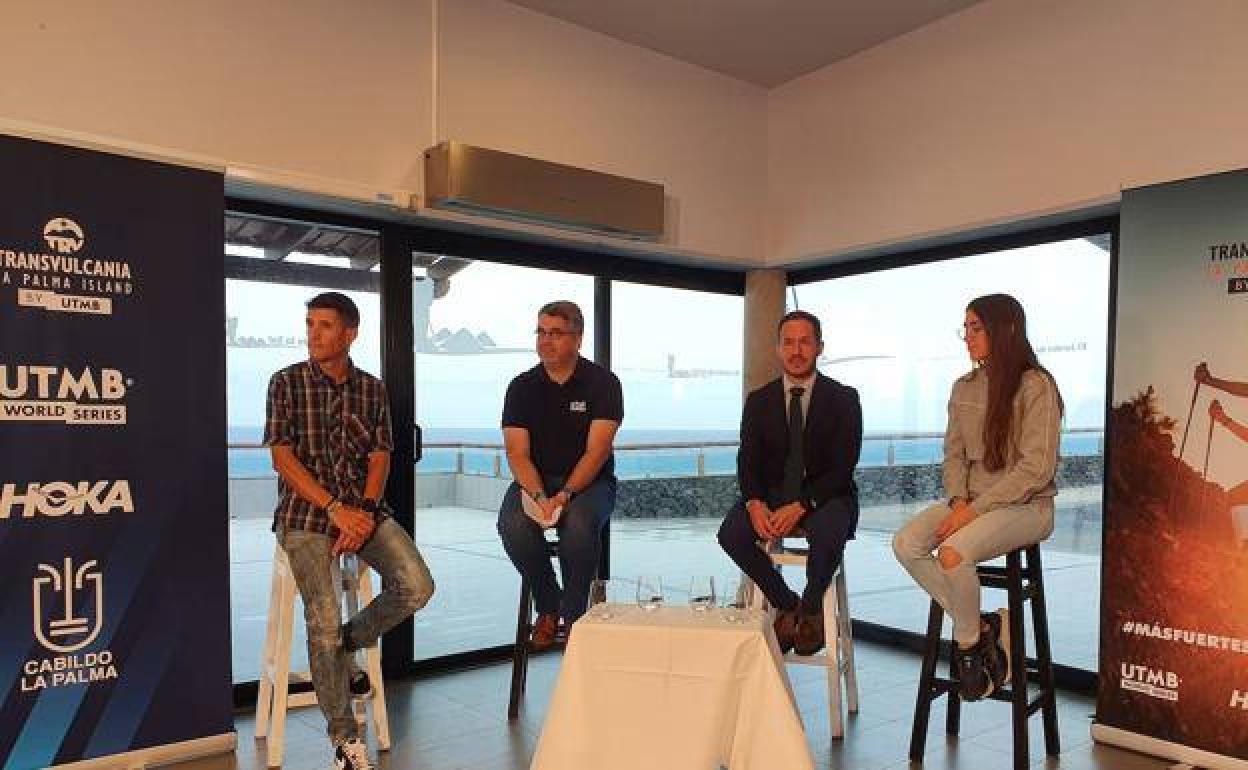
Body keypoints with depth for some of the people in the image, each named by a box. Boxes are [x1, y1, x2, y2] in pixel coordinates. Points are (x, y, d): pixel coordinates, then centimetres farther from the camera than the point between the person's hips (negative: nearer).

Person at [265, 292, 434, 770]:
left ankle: (347, 643, 14)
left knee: (417, 587, -16)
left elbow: (380, 457, 4)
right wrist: (336, 510, -16)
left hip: (364, 508, 3)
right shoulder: (287, 383, -1)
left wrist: (365, 511, -13)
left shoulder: (372, 389, 8)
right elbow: (282, 459, -7)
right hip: (305, 514, -3)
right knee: (324, 620, -17)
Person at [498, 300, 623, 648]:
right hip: (535, 480, 2)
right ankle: (548, 608, -2)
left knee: (579, 525, -34)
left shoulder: (602, 382, -4)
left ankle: (573, 615, -7)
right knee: (513, 525, -29)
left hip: (588, 481, -2)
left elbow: (597, 451, -13)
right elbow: (518, 454, -5)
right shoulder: (522, 386, 3)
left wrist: (564, 495, -27)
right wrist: (539, 497, -24)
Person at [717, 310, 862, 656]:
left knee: (828, 535, -36)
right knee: (731, 533, -26)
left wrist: (800, 506, -23)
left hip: (824, 496, -2)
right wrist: (755, 504, -21)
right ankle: (786, 604, -3)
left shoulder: (843, 398, -2)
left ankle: (810, 608, -5)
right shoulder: (759, 400, 6)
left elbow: (843, 466, -10)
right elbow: (747, 461, 0)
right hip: (770, 494, 3)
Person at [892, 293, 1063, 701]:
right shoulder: (964, 388, 11)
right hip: (972, 501, 7)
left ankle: (968, 640, -3)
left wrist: (975, 510, -19)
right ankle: (983, 625, -3)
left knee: (952, 553, -31)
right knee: (905, 543, -18)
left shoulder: (1036, 386, -10)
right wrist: (958, 501, -7)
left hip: (1025, 505, -7)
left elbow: (1036, 468, -16)